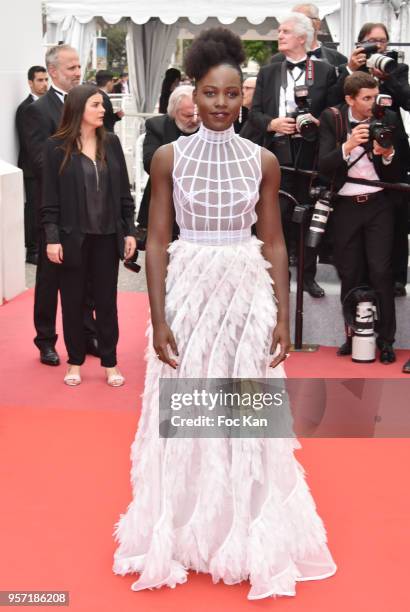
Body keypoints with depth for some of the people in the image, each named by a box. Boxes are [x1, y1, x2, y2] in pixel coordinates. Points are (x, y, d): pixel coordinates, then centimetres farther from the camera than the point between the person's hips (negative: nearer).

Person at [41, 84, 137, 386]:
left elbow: (124, 192, 6)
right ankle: (75, 361, 23)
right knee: (73, 301, 9)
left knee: (107, 301, 9)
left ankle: (110, 362, 20)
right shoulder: (56, 146, -6)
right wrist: (52, 238, -11)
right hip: (73, 237, -2)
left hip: (107, 236, 2)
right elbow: (50, 198, -5)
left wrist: (130, 231, 3)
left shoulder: (111, 142, 3)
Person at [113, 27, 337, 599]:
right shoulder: (169, 157, -1)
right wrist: (158, 319, -8)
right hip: (187, 293, -1)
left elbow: (275, 244, 4)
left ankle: (247, 538, 24)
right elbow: (157, 242, -2)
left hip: (247, 295, 1)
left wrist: (283, 316, -1)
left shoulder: (263, 160, 2)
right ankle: (183, 534, 25)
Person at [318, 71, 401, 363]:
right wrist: (348, 146, -25)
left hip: (378, 205, 0)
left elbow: (396, 173, 3)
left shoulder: (388, 119, 1)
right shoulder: (332, 118, -1)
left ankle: (386, 339, 3)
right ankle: (354, 336, 17)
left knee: (381, 271, -5)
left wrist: (388, 155, -18)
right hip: (346, 206, 1)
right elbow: (323, 166, -10)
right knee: (350, 274, 5)